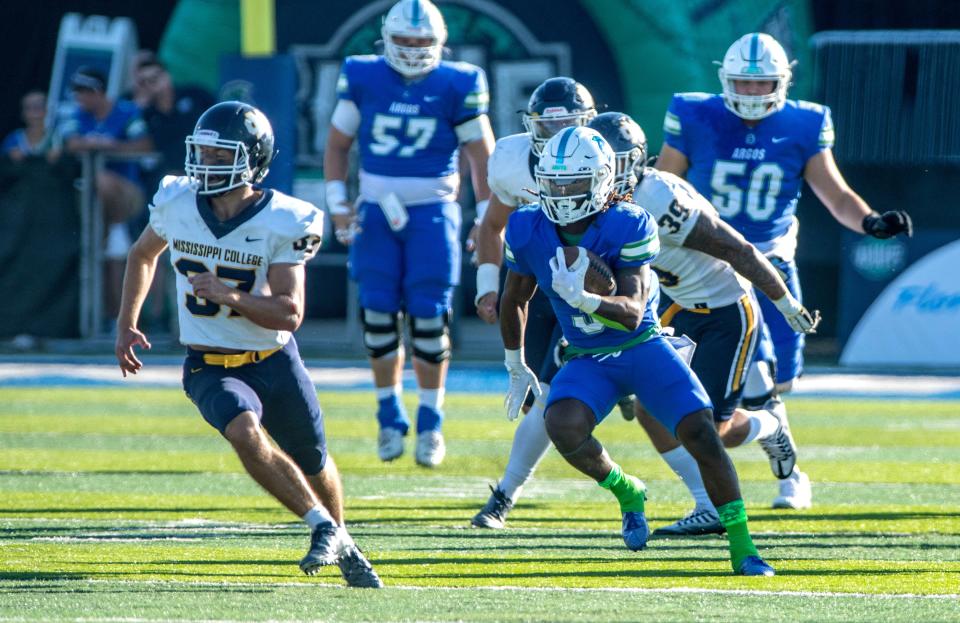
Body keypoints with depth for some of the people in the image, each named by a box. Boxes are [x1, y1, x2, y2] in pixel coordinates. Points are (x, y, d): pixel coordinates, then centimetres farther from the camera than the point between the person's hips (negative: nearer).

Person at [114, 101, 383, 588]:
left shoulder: (282, 223, -16)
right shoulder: (176, 204, -7)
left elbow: (289, 314, -20)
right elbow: (143, 255, 16)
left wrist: (230, 296, -35)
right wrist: (126, 324, 11)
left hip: (274, 361, -1)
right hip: (210, 366, 1)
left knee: (314, 464, 14)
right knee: (244, 431, -30)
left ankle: (340, 541, 44)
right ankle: (322, 526, -19)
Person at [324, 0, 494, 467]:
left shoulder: (456, 86, -4)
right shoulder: (363, 79, 0)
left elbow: (481, 156, 2)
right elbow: (338, 145, 9)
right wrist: (338, 206, 0)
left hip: (432, 213, -2)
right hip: (376, 212, 2)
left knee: (428, 318, -5)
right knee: (379, 315, -3)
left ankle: (430, 424, 5)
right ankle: (390, 418, 11)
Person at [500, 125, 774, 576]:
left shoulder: (628, 227, -18)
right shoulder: (528, 231, -7)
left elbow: (632, 312, -26)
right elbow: (514, 301, 11)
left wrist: (581, 298, -44)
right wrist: (516, 369, 18)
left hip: (644, 349, -2)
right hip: (587, 362, 2)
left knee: (702, 435, -18)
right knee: (562, 426, -29)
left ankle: (741, 547, -6)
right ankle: (626, 492, -1)